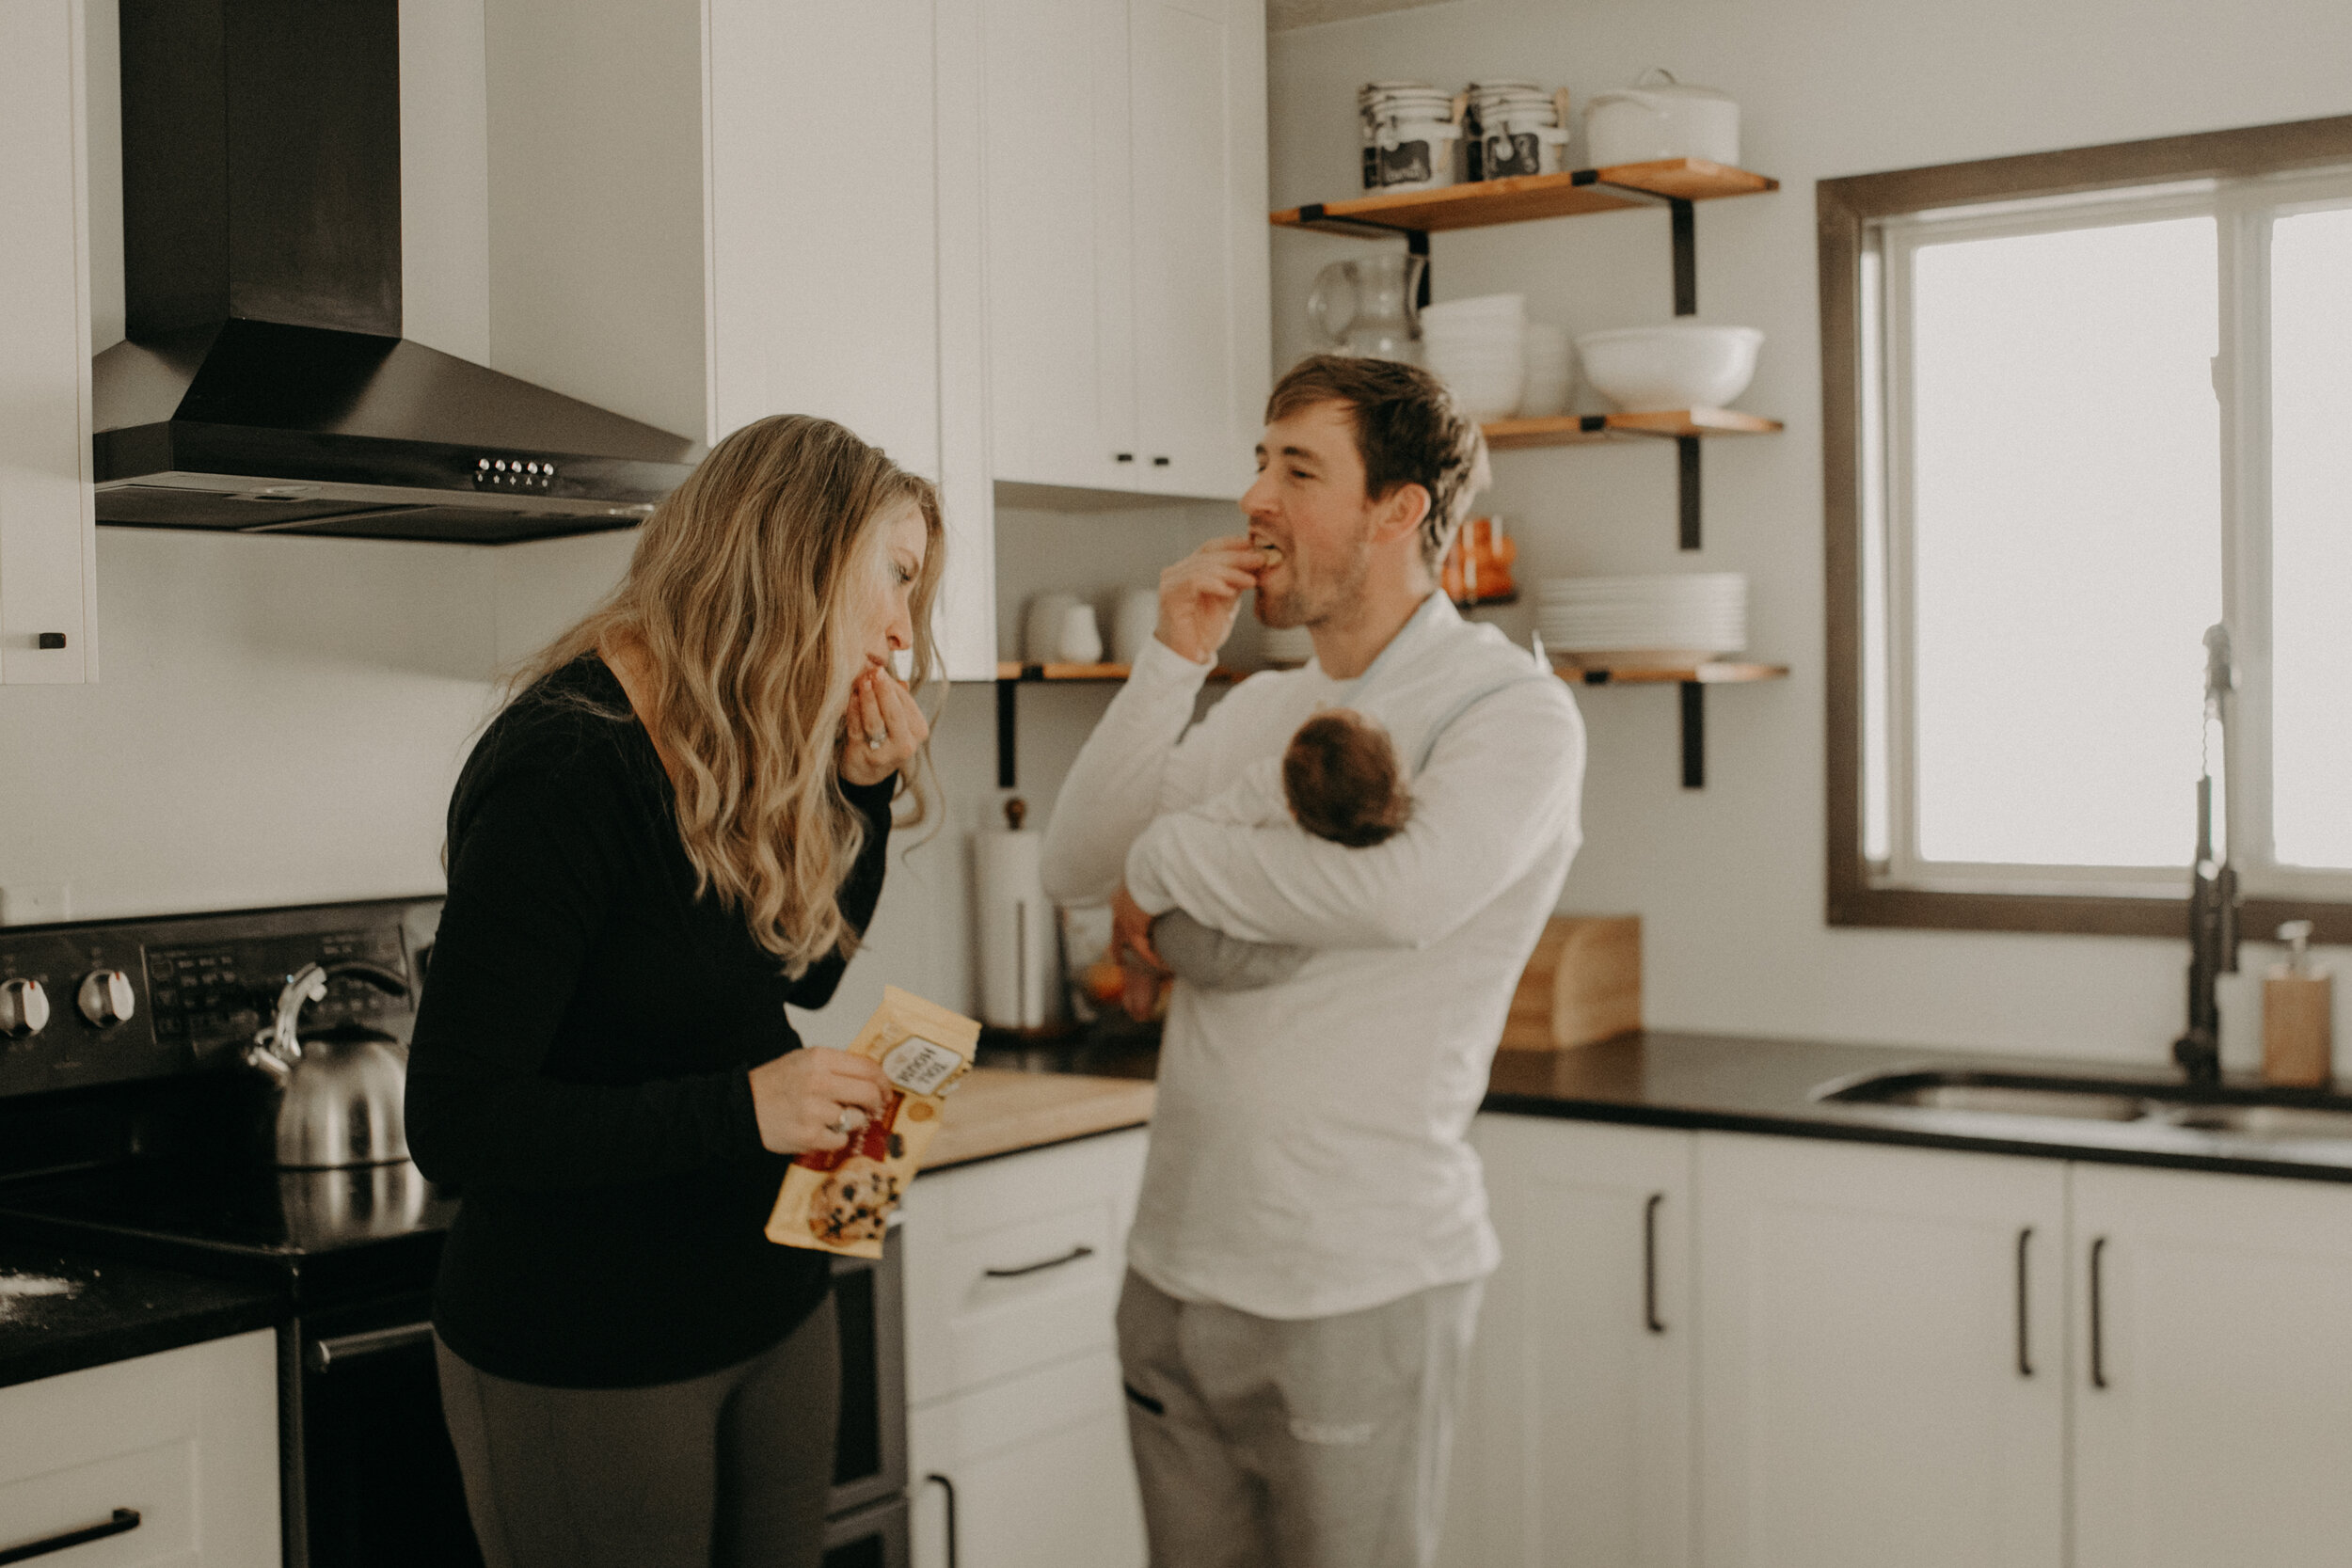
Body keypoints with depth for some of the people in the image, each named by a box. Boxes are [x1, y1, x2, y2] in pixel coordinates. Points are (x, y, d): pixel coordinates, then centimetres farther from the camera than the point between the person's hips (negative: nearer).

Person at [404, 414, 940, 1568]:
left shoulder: (759, 759, 3)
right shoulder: (566, 766, -23)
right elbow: (455, 1126, -23)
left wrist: (866, 789, 1)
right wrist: (739, 1110, -28)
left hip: (773, 1313, 8)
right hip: (587, 1357, -8)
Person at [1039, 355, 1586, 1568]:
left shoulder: (1513, 712, -10)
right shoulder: (1259, 711, 12)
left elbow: (1405, 890, -29)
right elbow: (1075, 865, 7)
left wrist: (1171, 856, -13)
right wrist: (1175, 660, -3)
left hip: (1356, 1287, -6)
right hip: (1177, 1263, 6)